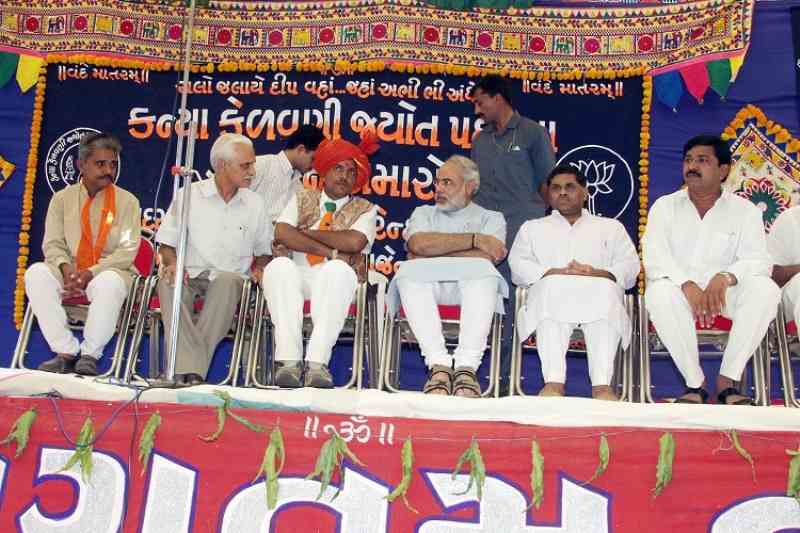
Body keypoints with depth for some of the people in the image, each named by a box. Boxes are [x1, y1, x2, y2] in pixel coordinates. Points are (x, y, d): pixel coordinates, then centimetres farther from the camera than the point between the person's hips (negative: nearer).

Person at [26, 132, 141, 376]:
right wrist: (66, 268, -18)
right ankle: (66, 352, -23)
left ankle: (90, 355, -21)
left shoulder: (127, 201, 3)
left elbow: (127, 251, -6)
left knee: (108, 283, -38)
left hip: (110, 271, -3)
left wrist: (91, 273, -19)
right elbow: (52, 243, 4)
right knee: (36, 273, -27)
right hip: (70, 271, 3)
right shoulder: (63, 198, 10)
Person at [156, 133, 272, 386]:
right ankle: (191, 371, -43)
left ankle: (183, 369, -38)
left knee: (226, 280, -36)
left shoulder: (255, 204, 14)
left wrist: (260, 269, -1)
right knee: (168, 281, -35)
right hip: (190, 275, 0)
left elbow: (263, 251, 21)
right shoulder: (189, 195, 7)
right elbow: (167, 244, 8)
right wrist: (173, 264, -14)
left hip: (229, 279, 1)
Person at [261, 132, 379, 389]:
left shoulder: (365, 209, 15)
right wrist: (330, 251, -9)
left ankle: (317, 362, -40)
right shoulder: (302, 199, 20)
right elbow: (282, 233, 0)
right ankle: (288, 359, -37)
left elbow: (355, 242, -8)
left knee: (338, 269, -36)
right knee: (279, 266, -33)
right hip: (294, 276, 1)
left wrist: (307, 232, 1)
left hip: (333, 281, -1)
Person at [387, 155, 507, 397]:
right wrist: (475, 239, -1)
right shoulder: (424, 213, 27)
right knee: (409, 272, -32)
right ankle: (439, 365, -37)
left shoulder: (491, 218, 21)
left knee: (483, 272, -34)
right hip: (426, 284, 1)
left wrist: (430, 256, -1)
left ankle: (467, 367, -40)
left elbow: (486, 257, -2)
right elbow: (419, 243, 0)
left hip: (471, 285, -1)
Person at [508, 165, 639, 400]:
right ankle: (554, 382, -49)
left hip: (598, 291, 0)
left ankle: (602, 385, -48)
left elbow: (630, 267, 14)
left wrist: (597, 273, -9)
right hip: (550, 292, 0)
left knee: (606, 293, -36)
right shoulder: (532, 227, 31)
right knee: (552, 290, -37)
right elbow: (518, 266, 12)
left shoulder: (610, 227, 31)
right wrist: (556, 273, -8)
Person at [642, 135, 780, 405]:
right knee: (659, 293, -35)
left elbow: (758, 260, -5)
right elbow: (654, 256, -8)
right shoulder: (665, 206, 6)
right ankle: (695, 383, -25)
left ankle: (727, 380, -23)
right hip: (680, 289, -1)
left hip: (725, 292, 1)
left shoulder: (745, 210, 6)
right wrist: (688, 285, -27)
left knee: (766, 290, -29)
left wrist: (725, 277, -28)